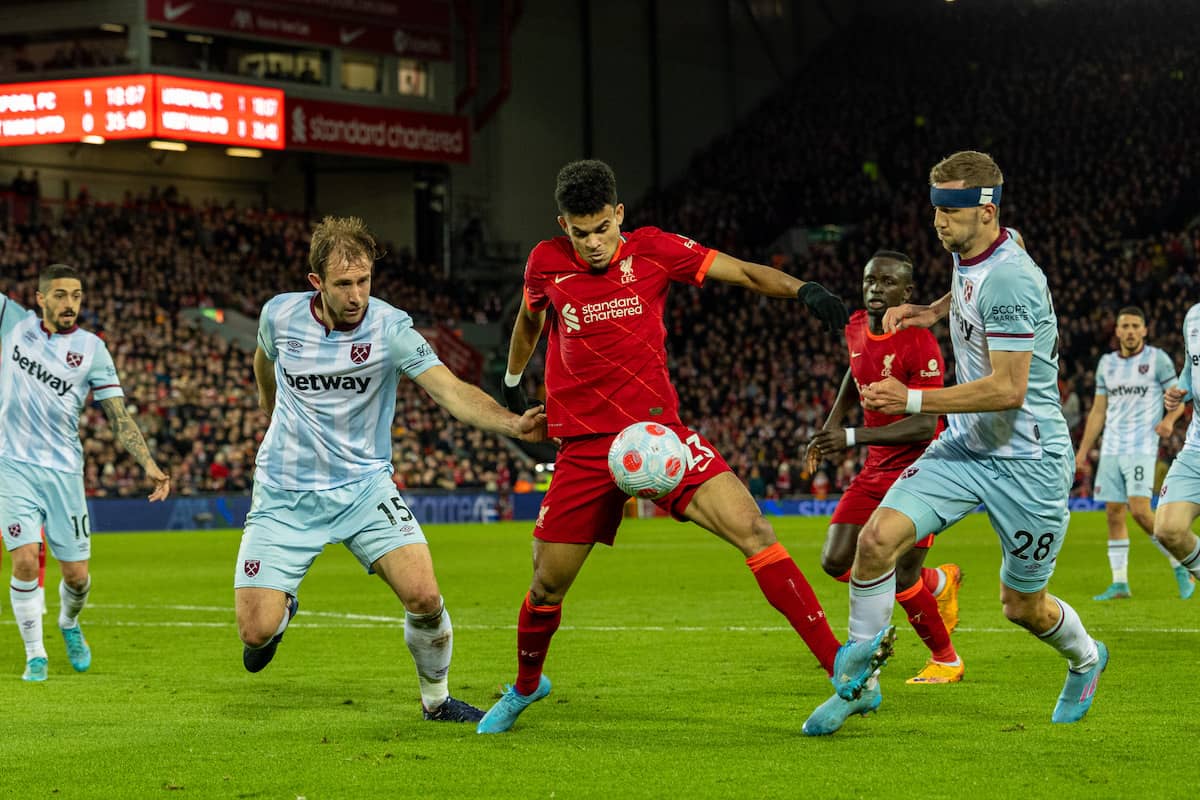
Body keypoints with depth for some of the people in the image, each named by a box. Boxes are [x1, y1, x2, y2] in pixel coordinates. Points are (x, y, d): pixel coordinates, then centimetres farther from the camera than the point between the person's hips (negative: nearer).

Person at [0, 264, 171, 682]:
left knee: (76, 573, 2)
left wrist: (149, 464, -9)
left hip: (63, 471, 1)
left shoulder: (92, 349, 0)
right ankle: (35, 655, 3)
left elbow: (119, 416, 0)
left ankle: (70, 624, 36)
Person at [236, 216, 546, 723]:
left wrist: (514, 424, -43)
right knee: (256, 632, -9)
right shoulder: (280, 315, -7)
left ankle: (436, 700, 9)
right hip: (284, 494, 1)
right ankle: (281, 608, 31)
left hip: (364, 486, -1)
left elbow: (451, 391, -27)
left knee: (423, 596, -19)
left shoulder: (390, 328, -15)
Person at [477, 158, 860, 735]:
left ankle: (843, 671, -21)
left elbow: (743, 273, -5)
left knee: (751, 529, -20)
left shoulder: (651, 250, -3)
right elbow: (529, 319, 23)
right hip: (584, 445, 2)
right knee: (547, 587, 5)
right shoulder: (546, 263, 1)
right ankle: (525, 687, 37)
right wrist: (512, 383, 33)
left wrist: (802, 290, -23)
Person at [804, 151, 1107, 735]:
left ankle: (1085, 660, 42)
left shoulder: (1010, 279, -25)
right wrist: (932, 311, 12)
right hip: (966, 446, 7)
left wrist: (914, 400, -26)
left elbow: (1007, 389, -28)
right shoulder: (968, 254, 2)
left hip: (1026, 461, -7)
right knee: (877, 538, -14)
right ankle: (859, 683, -1)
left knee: (1022, 607, 8)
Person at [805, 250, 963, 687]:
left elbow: (926, 425, -26)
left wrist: (852, 437, -32)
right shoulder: (856, 329, 2)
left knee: (900, 577, -9)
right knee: (836, 561, 0)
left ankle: (946, 660, 16)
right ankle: (938, 582, 23)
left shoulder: (919, 345, -22)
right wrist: (831, 424, 18)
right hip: (877, 469, 8)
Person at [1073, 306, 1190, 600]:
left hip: (1142, 448, -5)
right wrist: (1083, 450, 14)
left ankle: (1181, 568, -1)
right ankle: (1120, 584, 5)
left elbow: (1177, 397, 0)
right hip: (1111, 449, 5)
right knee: (1114, 514, 1)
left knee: (1140, 511, -17)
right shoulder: (1107, 363, 13)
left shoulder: (1157, 359, -1)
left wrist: (1169, 419, -22)